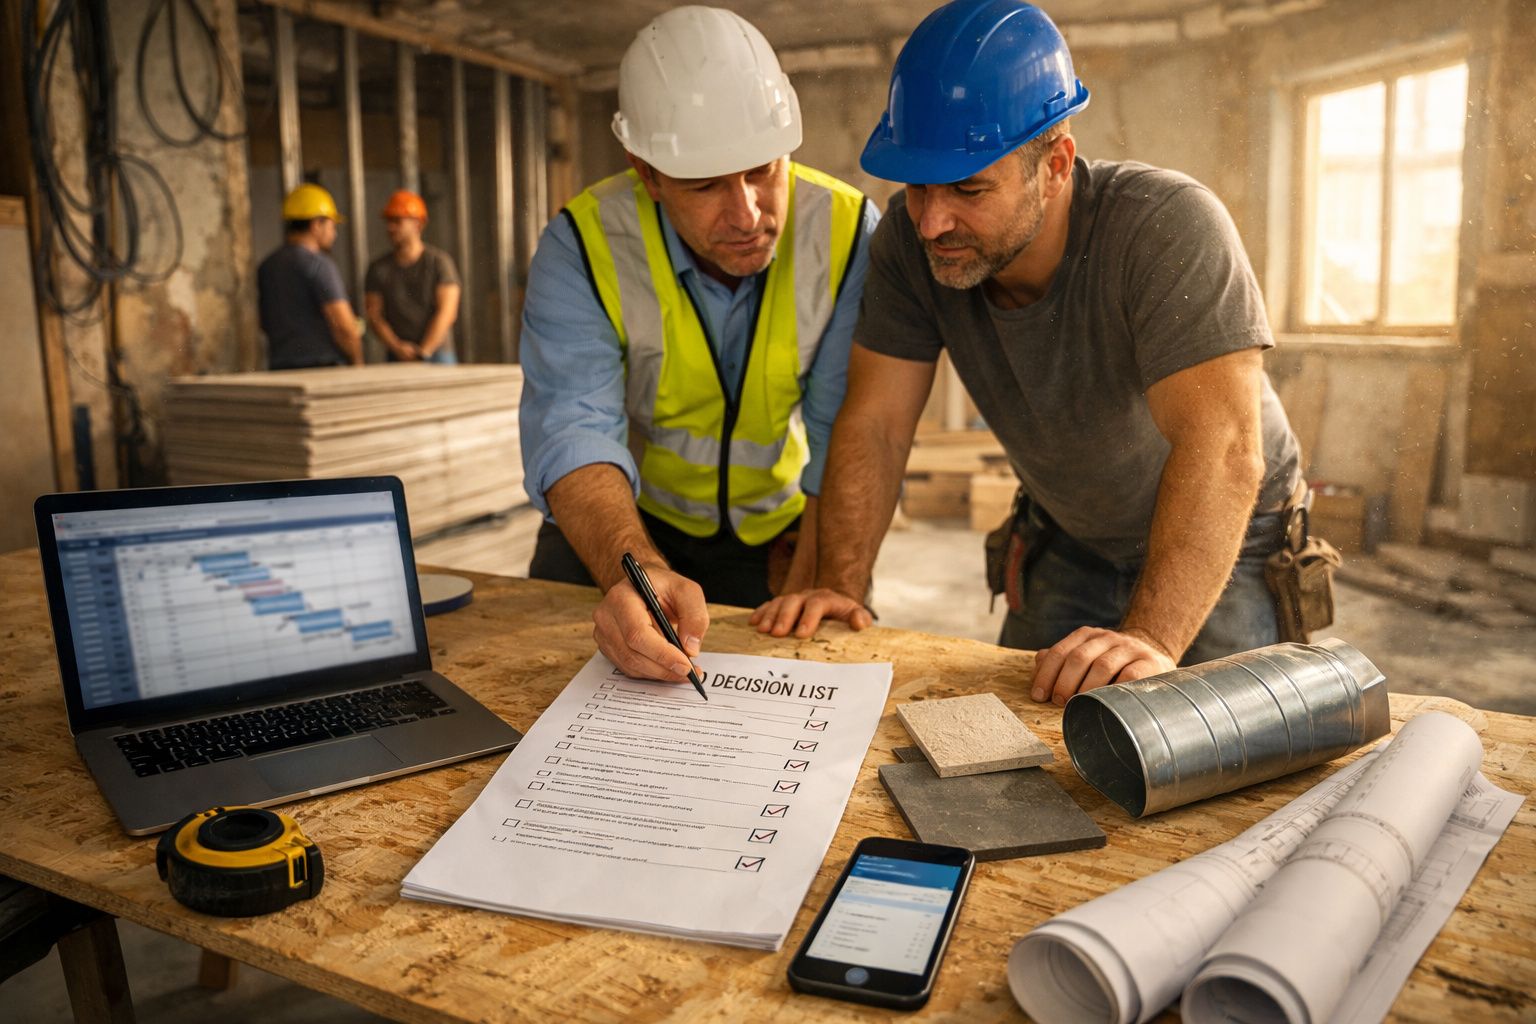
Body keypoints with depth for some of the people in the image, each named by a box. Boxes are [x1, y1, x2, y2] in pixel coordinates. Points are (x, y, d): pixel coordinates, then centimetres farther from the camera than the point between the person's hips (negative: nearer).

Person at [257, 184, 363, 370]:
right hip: (322, 369, -8)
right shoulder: (318, 264, -10)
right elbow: (343, 326, -14)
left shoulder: (265, 267, 14)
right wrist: (357, 361, 0)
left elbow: (265, 325, 18)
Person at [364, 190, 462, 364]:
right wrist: (397, 347, -10)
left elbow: (447, 312, -7)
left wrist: (424, 351, -12)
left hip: (437, 353, -2)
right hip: (397, 359, 2)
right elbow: (374, 315, 6)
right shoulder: (378, 268, 8)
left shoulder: (439, 261, -1)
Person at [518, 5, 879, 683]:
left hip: (777, 524, 1)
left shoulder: (848, 231, -18)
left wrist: (808, 585, -21)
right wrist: (638, 574, -51)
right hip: (623, 523, -1)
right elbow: (572, 435, -32)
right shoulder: (584, 245, -20)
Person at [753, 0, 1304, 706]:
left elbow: (1221, 449, -40)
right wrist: (839, 587, -26)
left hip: (1224, 548, -3)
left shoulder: (1170, 228, -32)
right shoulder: (910, 238, -18)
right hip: (1066, 541, 4)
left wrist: (1151, 639, -50)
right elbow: (875, 423, -16)